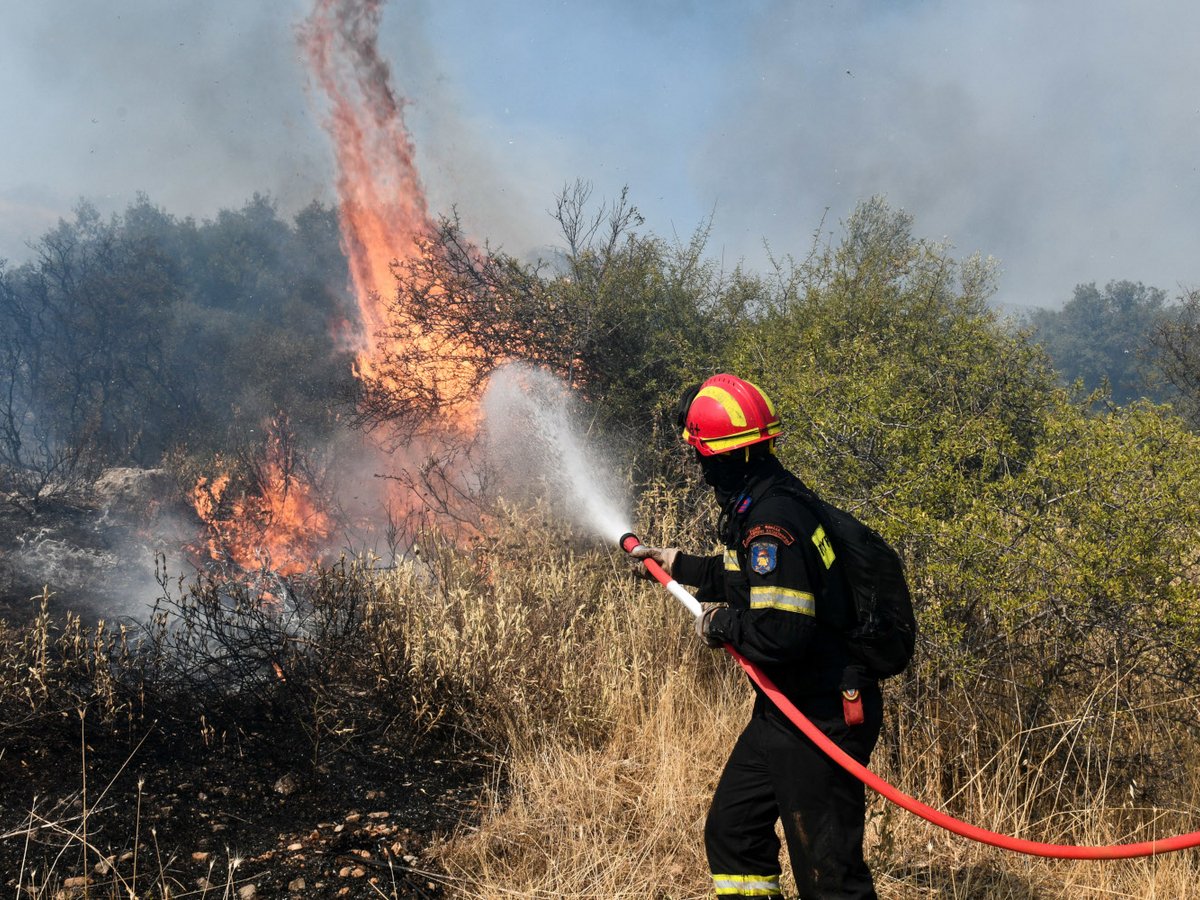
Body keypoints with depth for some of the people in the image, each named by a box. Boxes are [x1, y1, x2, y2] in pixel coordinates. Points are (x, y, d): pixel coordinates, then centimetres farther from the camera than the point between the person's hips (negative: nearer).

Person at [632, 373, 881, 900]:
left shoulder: (771, 520, -26)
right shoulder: (763, 503, 6)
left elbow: (779, 633, -32)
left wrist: (721, 624, -14)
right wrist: (678, 564, 32)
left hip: (822, 719, -11)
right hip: (783, 711, 11)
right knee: (731, 831, 21)